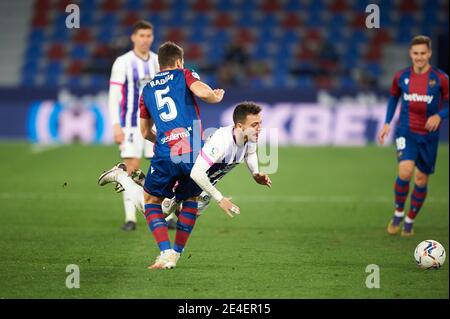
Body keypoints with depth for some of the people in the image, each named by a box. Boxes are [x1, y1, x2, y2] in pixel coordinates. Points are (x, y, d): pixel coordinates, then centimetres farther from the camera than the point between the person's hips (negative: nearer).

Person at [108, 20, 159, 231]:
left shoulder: (158, 62, 7)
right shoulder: (122, 63, -6)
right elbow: (114, 96, -8)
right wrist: (116, 126, -15)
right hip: (131, 124, -3)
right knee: (131, 167, -6)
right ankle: (130, 218, -1)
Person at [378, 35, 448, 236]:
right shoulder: (401, 77, 0)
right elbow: (393, 98, 17)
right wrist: (387, 124, 9)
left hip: (429, 135, 0)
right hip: (406, 131, 0)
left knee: (421, 179, 6)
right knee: (405, 171, -22)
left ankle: (410, 220, 26)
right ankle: (398, 213, 1)